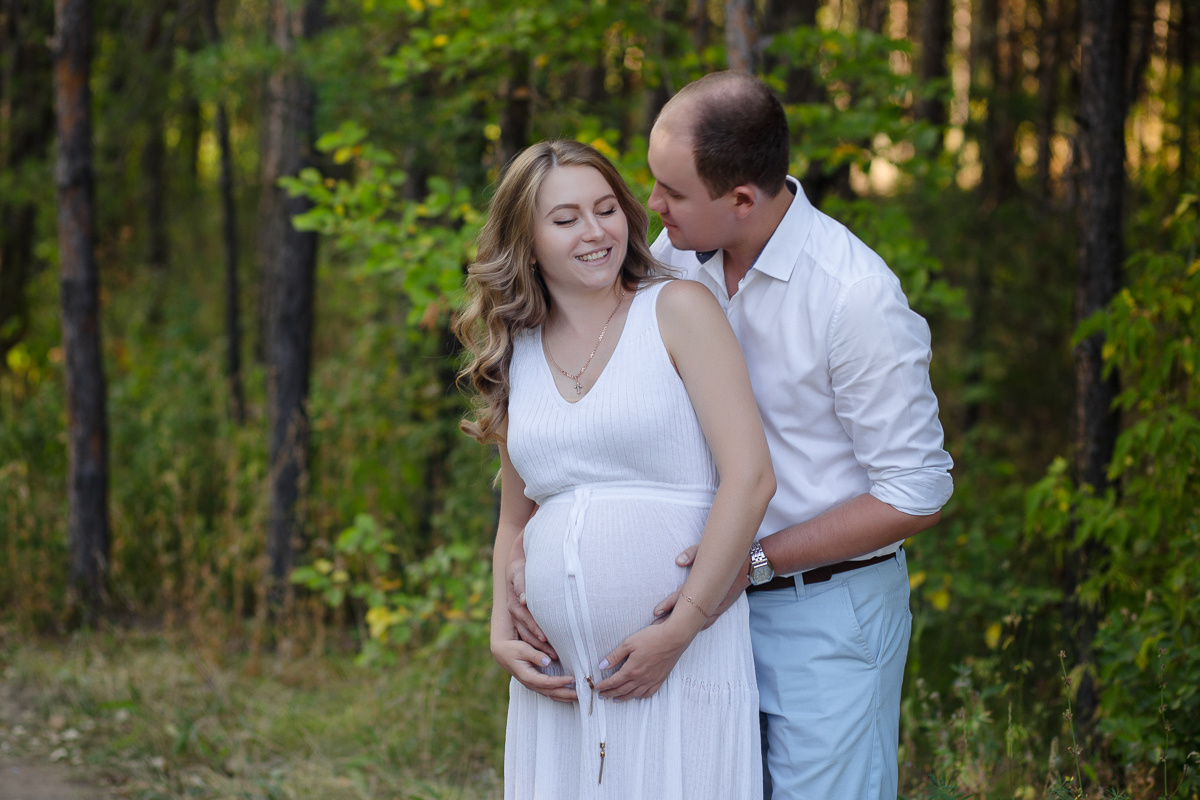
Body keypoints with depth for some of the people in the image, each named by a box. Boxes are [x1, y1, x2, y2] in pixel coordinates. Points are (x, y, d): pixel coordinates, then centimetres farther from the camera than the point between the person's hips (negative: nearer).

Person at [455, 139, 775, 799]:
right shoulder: (515, 355, 12)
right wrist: (501, 633, 6)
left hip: (684, 663, -4)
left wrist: (679, 628, -14)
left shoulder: (677, 311, -2)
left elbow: (750, 478, -10)